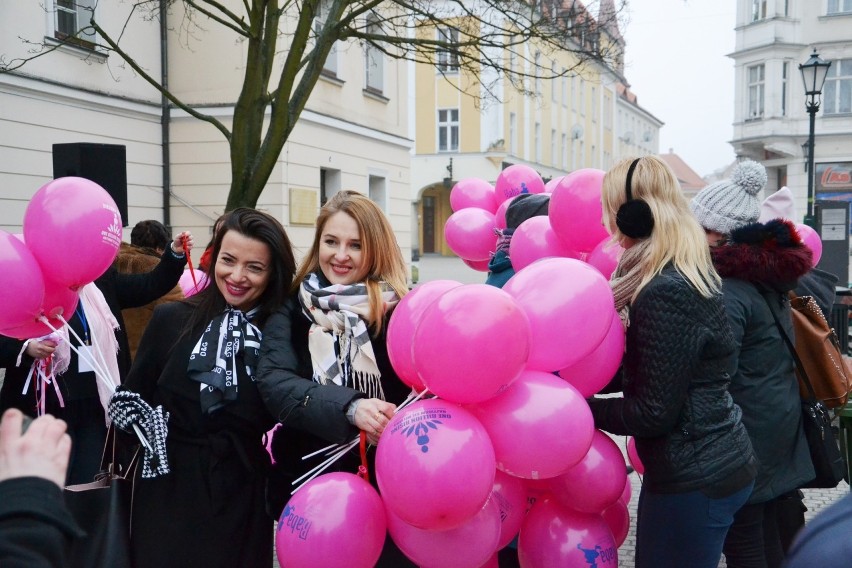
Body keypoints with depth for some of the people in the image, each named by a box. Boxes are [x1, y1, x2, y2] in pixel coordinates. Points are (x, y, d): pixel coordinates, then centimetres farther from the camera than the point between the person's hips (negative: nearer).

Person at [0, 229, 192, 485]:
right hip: (45, 409, -4)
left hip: (95, 406, 4)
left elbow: (150, 286, 4)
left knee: (88, 489, 13)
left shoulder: (101, 279, 5)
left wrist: (175, 253, -9)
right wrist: (26, 348, -25)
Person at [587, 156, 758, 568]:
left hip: (694, 479, -10)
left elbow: (654, 412, -21)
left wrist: (577, 407, -11)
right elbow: (644, 372, 12)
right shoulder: (689, 275, 8)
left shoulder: (666, 295, -24)